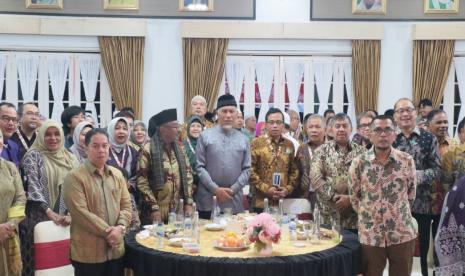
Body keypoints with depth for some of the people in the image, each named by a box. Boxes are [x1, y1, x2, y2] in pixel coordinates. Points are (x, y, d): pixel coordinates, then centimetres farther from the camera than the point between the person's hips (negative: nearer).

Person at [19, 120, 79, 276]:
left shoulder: (70, 158, 10)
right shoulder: (33, 156, -1)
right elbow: (33, 187, -10)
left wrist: (71, 214, -7)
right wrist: (50, 213, -17)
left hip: (65, 219, 3)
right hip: (39, 218, -3)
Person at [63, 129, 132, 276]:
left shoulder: (117, 175, 10)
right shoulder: (74, 177, -9)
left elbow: (126, 205, 8)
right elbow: (81, 213, -16)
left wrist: (120, 227, -11)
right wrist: (108, 231, -16)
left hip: (116, 249, 6)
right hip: (88, 253, -5)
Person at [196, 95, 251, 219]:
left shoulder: (243, 139, 7)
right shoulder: (205, 136, 0)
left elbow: (247, 169, 5)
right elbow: (199, 167, -4)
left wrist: (233, 189, -7)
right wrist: (215, 189, -10)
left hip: (235, 201, 2)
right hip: (208, 200, -2)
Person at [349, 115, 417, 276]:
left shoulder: (407, 161, -4)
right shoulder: (358, 163, -6)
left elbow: (411, 192, 8)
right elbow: (354, 196, 4)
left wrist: (399, 213, 11)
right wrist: (368, 215, 8)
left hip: (402, 233, 1)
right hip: (370, 235, 0)